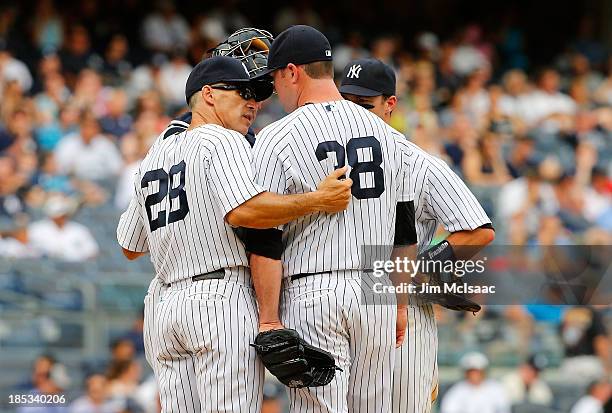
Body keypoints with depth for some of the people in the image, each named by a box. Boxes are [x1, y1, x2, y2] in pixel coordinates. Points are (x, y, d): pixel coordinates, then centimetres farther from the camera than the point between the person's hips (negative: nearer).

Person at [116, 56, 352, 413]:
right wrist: (317, 201, -22)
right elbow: (243, 211, -22)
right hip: (222, 299, -8)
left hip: (164, 303, 8)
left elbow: (130, 247, 28)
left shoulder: (153, 156, 22)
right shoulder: (222, 141, -3)